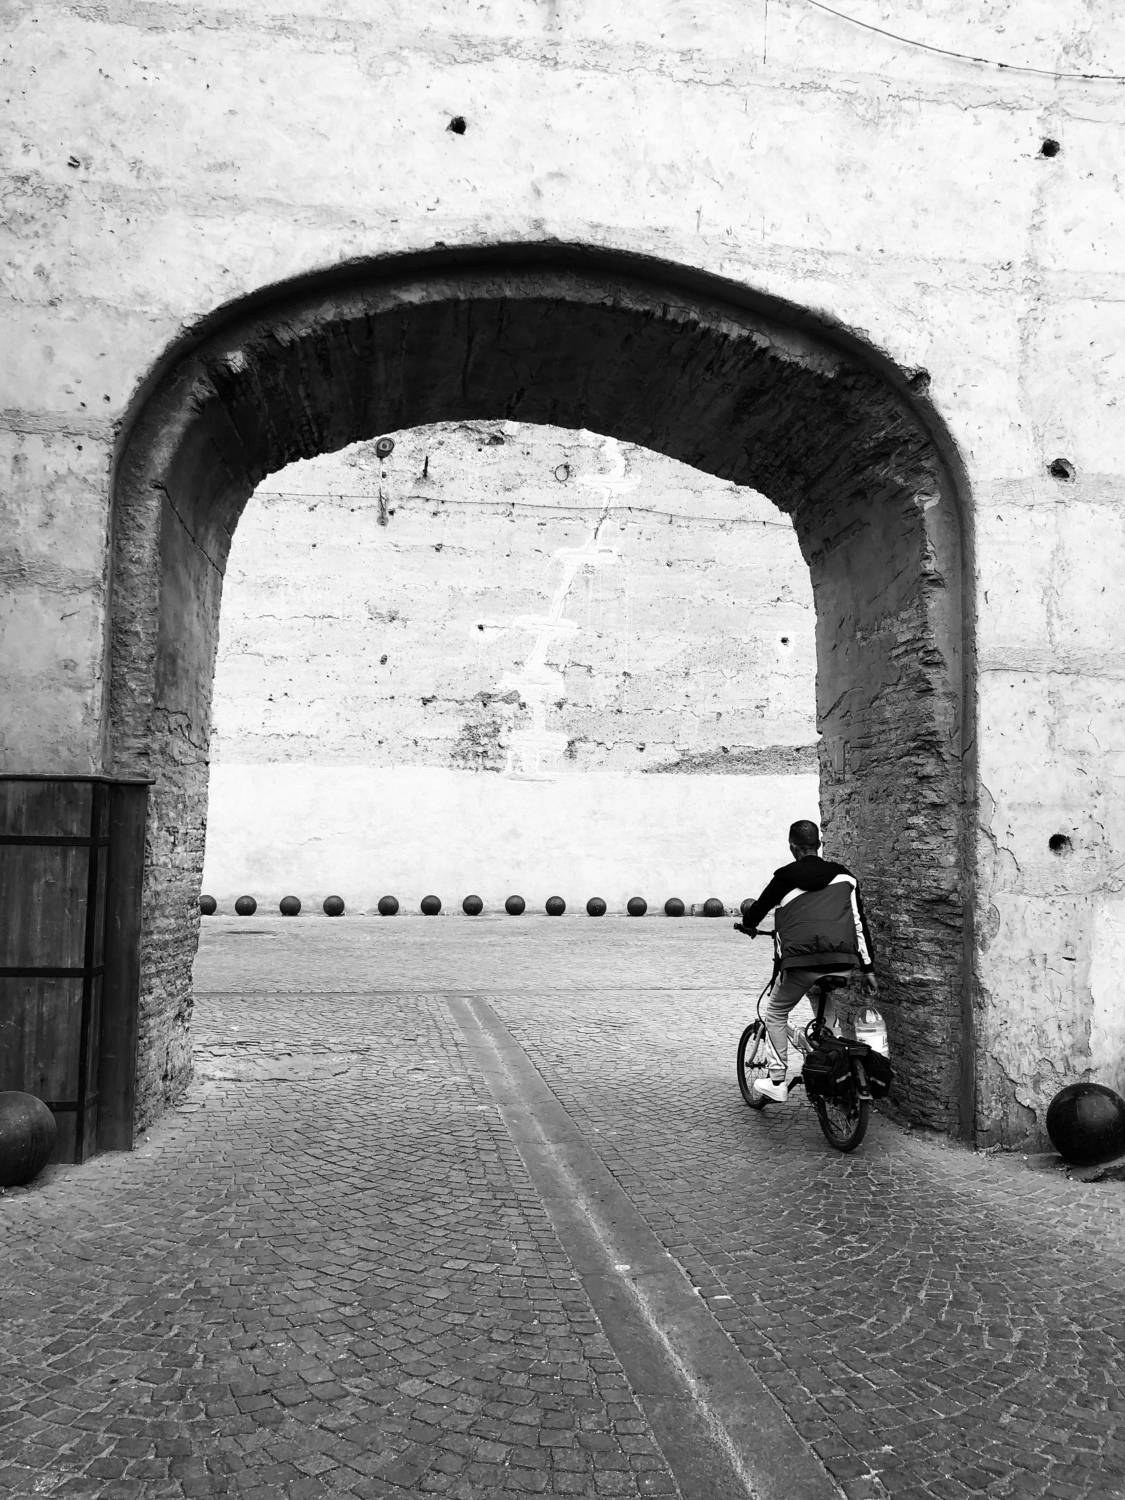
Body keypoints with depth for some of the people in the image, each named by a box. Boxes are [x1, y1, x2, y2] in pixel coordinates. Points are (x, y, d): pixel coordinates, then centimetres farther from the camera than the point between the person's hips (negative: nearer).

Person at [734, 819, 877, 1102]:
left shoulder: (785, 877, 8)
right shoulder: (843, 875, 15)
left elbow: (757, 910, 19)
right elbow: (860, 924, 12)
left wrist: (747, 924, 43)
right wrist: (868, 969, 15)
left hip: (801, 962, -3)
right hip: (842, 963, 3)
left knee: (775, 1015, 17)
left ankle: (777, 1083, 13)